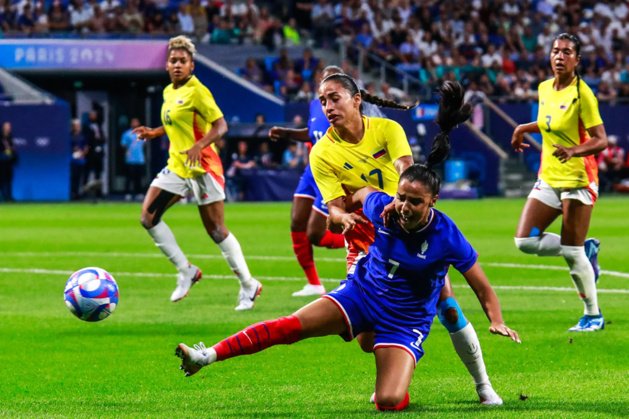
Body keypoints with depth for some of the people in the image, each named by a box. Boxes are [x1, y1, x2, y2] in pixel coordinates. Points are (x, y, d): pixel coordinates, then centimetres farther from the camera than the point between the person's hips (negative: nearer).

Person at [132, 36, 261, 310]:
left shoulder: (196, 92, -13)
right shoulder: (169, 92, 12)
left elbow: (220, 126, -16)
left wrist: (198, 146, -30)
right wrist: (155, 133, 14)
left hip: (202, 168, -8)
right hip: (176, 166, 8)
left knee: (216, 230, -6)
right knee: (148, 218, -4)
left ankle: (248, 285, 7)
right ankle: (186, 272, 7)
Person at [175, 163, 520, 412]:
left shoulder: (447, 238, -21)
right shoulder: (382, 207, -13)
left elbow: (482, 286, -13)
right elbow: (363, 193, 13)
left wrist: (497, 321, -26)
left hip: (405, 322, -3)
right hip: (361, 292, 3)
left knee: (388, 402, -22)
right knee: (293, 326, -17)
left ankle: (395, 390, 17)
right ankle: (209, 356, -18)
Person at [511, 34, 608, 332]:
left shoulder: (582, 94, -14)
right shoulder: (544, 89, 7)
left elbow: (601, 140, -17)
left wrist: (574, 151, -32)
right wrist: (524, 128, 22)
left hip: (578, 179, -7)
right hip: (548, 178, 7)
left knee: (571, 253, -6)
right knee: (525, 241, -3)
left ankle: (593, 315, 11)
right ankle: (586, 249, 19)